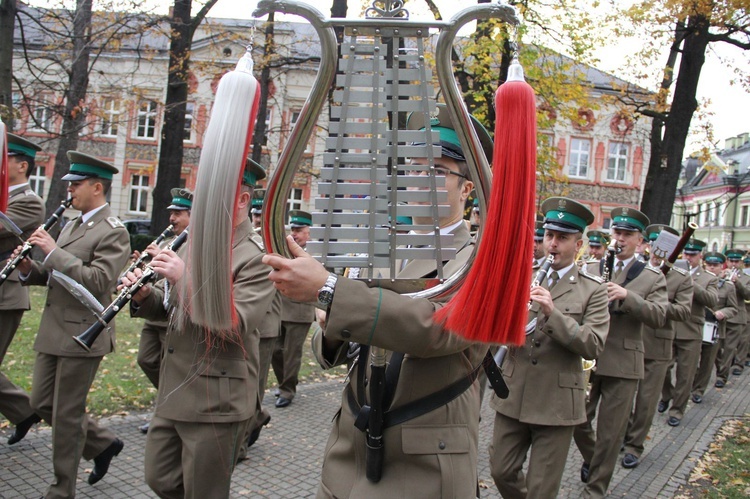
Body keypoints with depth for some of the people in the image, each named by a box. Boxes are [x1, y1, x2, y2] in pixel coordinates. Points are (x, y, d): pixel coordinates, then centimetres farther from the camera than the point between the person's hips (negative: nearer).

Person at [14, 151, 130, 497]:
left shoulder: (113, 232, -14)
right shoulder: (71, 225, 14)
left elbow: (98, 281, -24)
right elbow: (55, 275, 19)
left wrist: (53, 251, -23)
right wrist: (29, 269, -2)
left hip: (81, 335, -9)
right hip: (53, 332, 9)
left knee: (66, 414, 2)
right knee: (42, 404, 15)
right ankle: (104, 443, 32)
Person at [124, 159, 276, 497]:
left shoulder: (258, 257, -15)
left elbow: (234, 325, -25)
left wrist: (186, 277, -25)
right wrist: (144, 296, -4)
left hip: (216, 402, -8)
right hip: (173, 393, 8)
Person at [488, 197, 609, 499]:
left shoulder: (593, 290, -3)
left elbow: (593, 346, -13)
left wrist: (552, 311, -24)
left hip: (556, 403, -3)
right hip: (512, 396, 3)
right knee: (502, 472, 13)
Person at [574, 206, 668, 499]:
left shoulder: (652, 278, 2)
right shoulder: (590, 270, 8)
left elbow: (659, 317, -12)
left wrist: (627, 295, -26)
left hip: (623, 363, -2)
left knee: (610, 432, 5)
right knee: (578, 421, 9)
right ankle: (592, 460, 40)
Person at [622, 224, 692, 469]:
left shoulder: (682, 278, 2)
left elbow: (684, 311, -10)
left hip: (657, 349, -1)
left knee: (646, 400, 5)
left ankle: (635, 446, 19)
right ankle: (624, 434, 34)